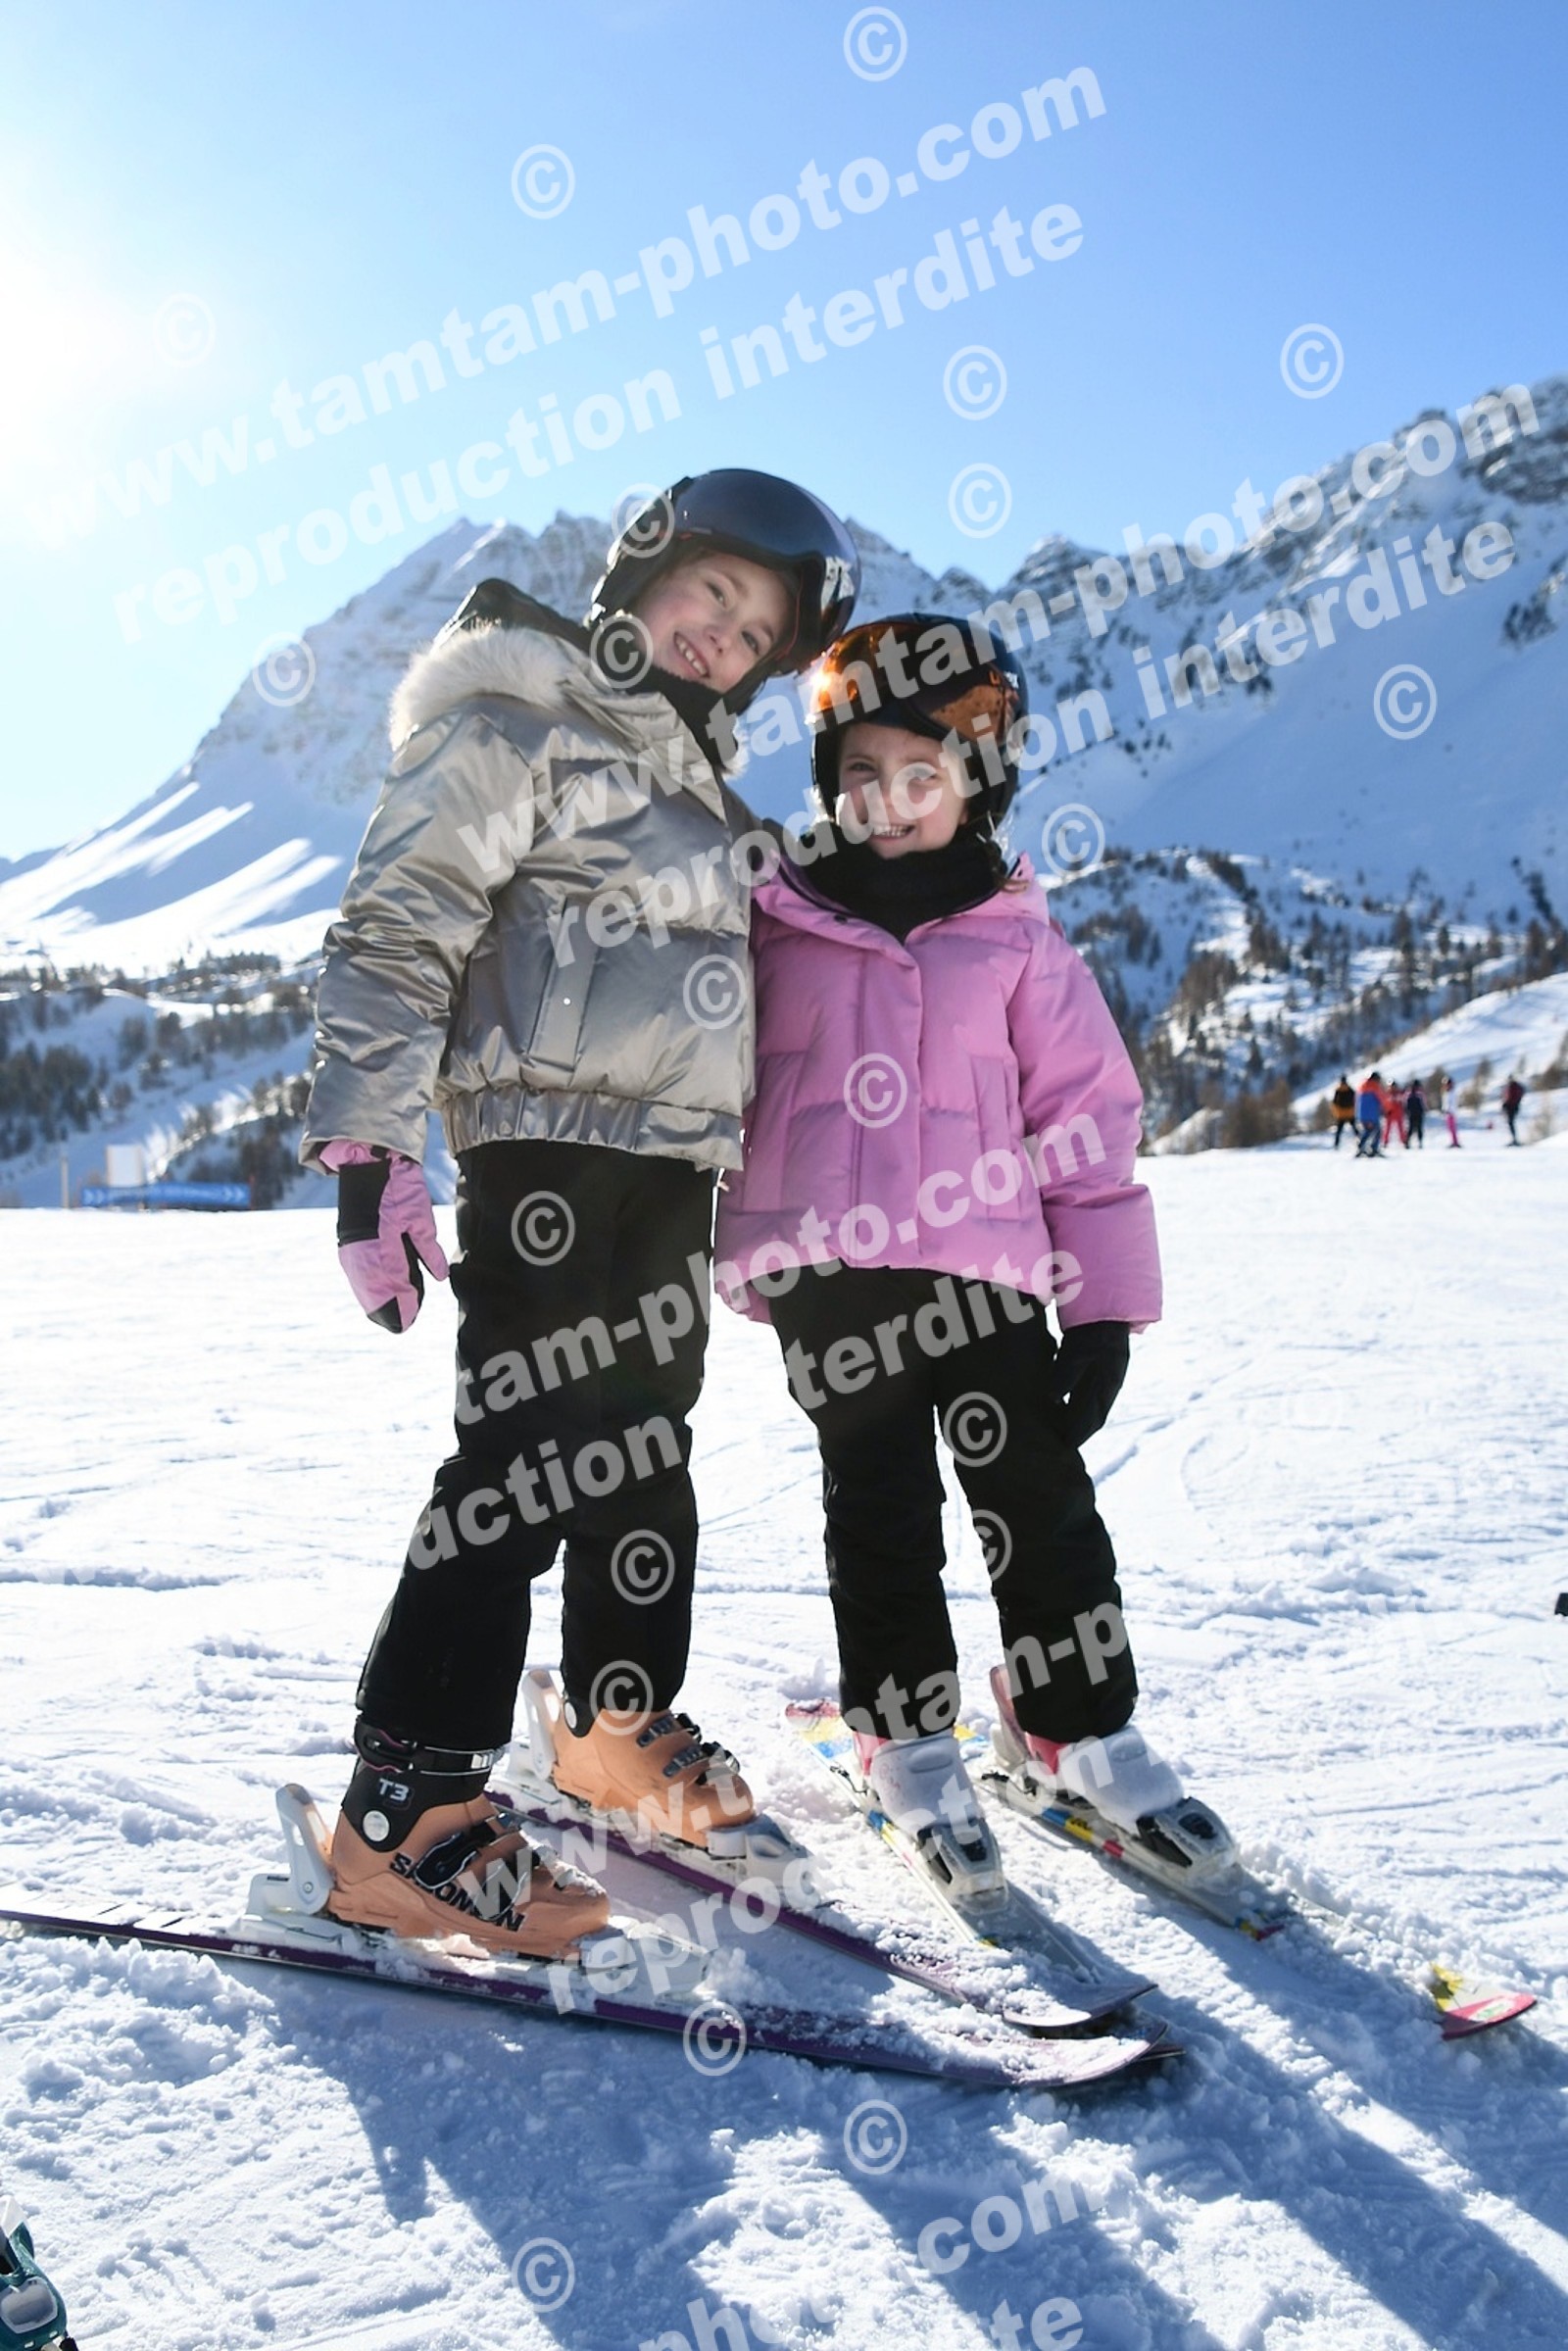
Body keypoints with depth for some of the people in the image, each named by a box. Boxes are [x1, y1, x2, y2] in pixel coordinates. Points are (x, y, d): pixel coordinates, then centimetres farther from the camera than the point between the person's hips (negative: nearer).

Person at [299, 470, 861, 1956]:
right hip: (548, 1139, -9)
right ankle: (398, 1824, -7)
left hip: (669, 1161, 9)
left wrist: (749, 1180, 26)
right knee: (532, 1459, -13)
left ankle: (619, 1730, 31)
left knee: (647, 1454, 14)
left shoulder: (688, 767, 23)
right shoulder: (515, 725, -4)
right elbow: (396, 928, -13)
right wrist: (366, 1147, -22)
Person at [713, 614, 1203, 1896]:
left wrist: (1106, 1305, 0)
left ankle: (1087, 1723, 25)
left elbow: (1089, 1116, 4)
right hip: (825, 1269, 0)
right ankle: (909, 1737, 25)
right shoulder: (776, 923, 6)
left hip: (983, 1266, 0)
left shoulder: (1017, 937, 5)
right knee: (881, 1513, 8)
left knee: (1044, 1504, 6)